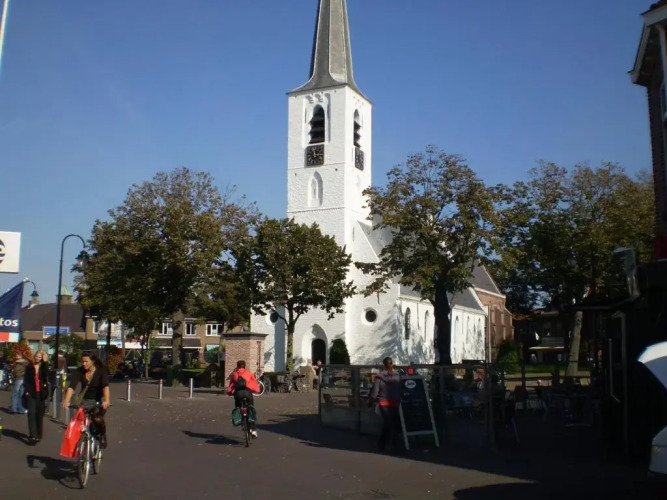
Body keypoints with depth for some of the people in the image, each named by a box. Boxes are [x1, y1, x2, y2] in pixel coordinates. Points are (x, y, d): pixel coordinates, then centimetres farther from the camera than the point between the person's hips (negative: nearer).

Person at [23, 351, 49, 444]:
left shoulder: (43, 367, 6)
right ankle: (33, 435, -16)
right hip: (31, 393, -1)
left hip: (40, 393, 1)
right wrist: (26, 391, -6)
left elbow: (46, 374, -14)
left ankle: (38, 434, 18)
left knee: (40, 414, 7)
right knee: (31, 413, -11)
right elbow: (26, 380, 5)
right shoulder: (29, 367, 6)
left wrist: (45, 362, -15)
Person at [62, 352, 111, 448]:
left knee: (97, 418, -28)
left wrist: (106, 401, -44)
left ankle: (102, 436, 1)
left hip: (99, 401, -3)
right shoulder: (79, 371, -7)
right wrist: (66, 400, -35)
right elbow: (72, 386, -19)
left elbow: (105, 386, -28)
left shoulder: (101, 371, -13)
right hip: (85, 400, 3)